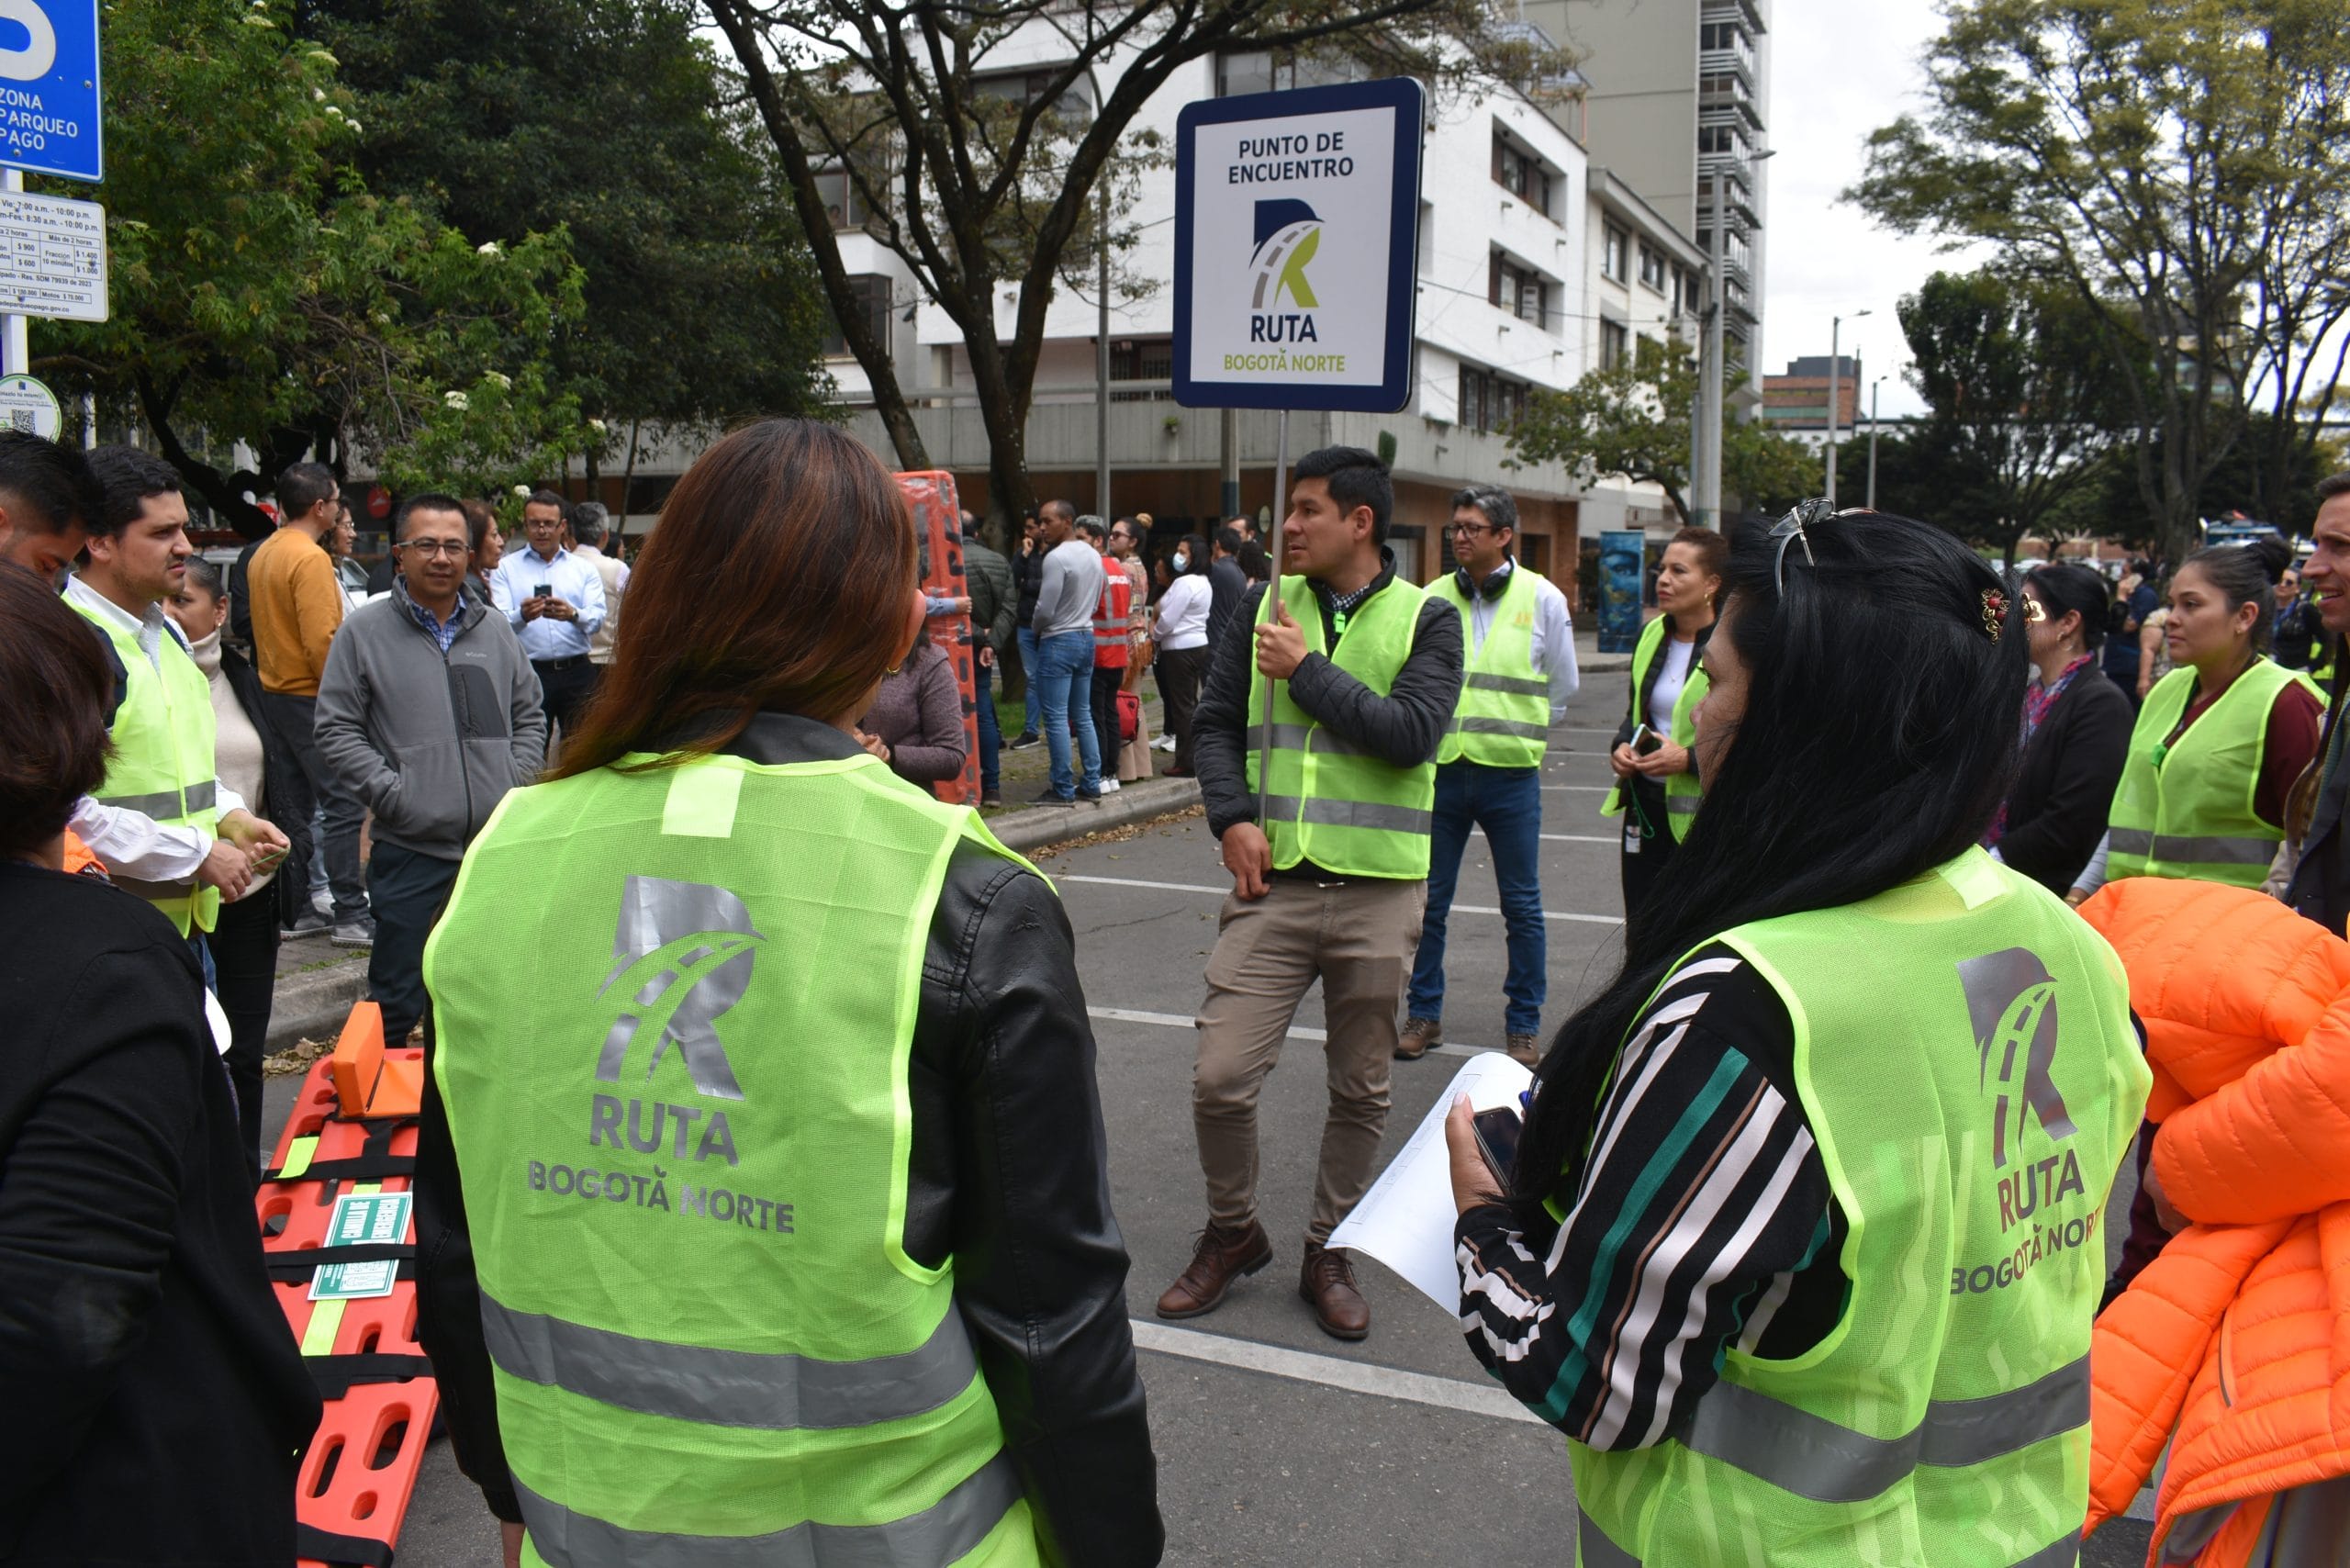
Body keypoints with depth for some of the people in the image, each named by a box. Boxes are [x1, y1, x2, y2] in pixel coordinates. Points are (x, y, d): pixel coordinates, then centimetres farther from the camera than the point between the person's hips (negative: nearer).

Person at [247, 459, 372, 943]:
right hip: (312, 697, -10)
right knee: (344, 804, -6)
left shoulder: (263, 554, 12)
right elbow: (321, 640, -23)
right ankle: (351, 916, -6)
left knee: (294, 803, 15)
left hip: (275, 692, 10)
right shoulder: (310, 558, -17)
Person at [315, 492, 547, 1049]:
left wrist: (516, 784, 4)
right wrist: (392, 793, -12)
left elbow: (529, 715, 18)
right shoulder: (365, 632, -1)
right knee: (397, 1004, 2)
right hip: (410, 852, -4)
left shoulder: (494, 628, 11)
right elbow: (336, 730, -2)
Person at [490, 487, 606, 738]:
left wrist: (573, 614, -23)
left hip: (577, 672, 1)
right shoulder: (505, 567, 8)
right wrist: (522, 616, -27)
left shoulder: (584, 567, 13)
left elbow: (597, 617, -1)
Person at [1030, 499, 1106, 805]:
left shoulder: (1057, 557, -18)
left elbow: (1045, 610, -18)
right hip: (1086, 636, 9)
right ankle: (1091, 783, 16)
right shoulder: (1094, 555, 9)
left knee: (1056, 718, -3)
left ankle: (1063, 790, -1)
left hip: (1058, 642, -9)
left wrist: (1035, 627, 2)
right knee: (1083, 715, 14)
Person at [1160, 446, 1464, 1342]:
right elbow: (1215, 720, 9)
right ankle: (1233, 1233, 22)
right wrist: (1232, 818, -6)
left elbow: (1412, 734, -15)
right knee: (1219, 1078, -4)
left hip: (1378, 890, -1)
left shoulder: (1425, 618, -1)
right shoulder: (1265, 608, 7)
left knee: (1361, 1090, 10)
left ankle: (1328, 1253, 30)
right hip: (1274, 881, 2)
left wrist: (1308, 671, -13)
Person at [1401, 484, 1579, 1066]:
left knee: (1522, 906, 6)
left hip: (1510, 774, -2)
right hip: (1441, 770, 2)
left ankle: (1523, 1025, 19)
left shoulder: (1542, 598, -1)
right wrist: (1441, 731, 3)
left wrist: (1516, 734, 9)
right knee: (1427, 900, 8)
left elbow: (1562, 689, 8)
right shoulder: (1432, 598, 3)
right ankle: (1423, 1014, 22)